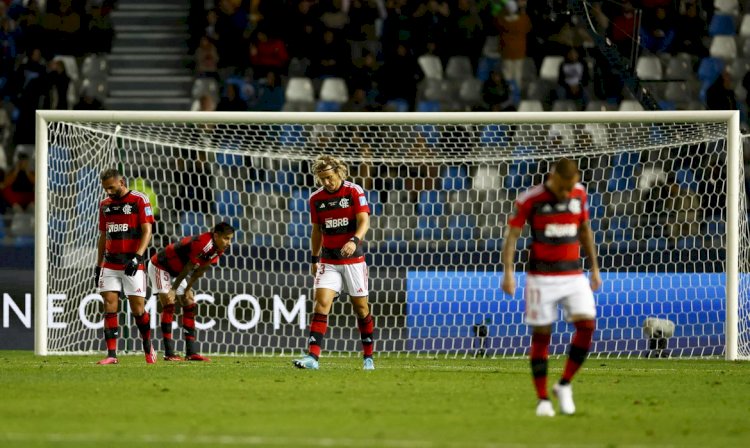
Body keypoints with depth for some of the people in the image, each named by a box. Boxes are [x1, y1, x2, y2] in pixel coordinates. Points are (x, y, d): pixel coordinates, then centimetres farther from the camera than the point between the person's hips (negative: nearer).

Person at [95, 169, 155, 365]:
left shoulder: (139, 200, -5)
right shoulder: (105, 204, 13)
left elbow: (147, 231, -10)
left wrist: (137, 257, -21)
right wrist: (98, 265, 15)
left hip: (132, 265, -5)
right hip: (110, 265, 5)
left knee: (138, 309, -2)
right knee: (109, 307, -5)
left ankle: (148, 346, 21)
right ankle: (111, 354, -6)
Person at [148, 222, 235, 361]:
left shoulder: (217, 249, -6)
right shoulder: (204, 243, -34)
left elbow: (199, 271, 2)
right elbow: (187, 268, -26)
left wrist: (187, 290, 2)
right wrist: (173, 289, -19)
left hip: (176, 271, 9)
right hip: (160, 266, -9)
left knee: (190, 307, 3)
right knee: (168, 305, -16)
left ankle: (191, 352, 2)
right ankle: (169, 353, -17)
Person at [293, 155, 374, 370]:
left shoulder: (354, 191, -8)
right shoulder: (316, 198, 3)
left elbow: (364, 221, -16)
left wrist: (354, 241, -34)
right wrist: (314, 258, 14)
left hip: (353, 258, -2)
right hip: (328, 260, 2)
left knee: (361, 306, 6)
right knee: (321, 303, -13)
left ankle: (368, 357, 20)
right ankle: (312, 356, -21)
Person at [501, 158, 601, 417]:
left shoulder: (579, 194, 3)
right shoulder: (530, 199, -10)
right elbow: (512, 234, -7)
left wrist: (594, 267, 18)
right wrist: (508, 271, -16)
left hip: (574, 275, 3)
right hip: (541, 276, -3)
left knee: (587, 324, -13)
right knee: (541, 334, -2)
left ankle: (564, 385, 2)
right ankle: (543, 400, 6)